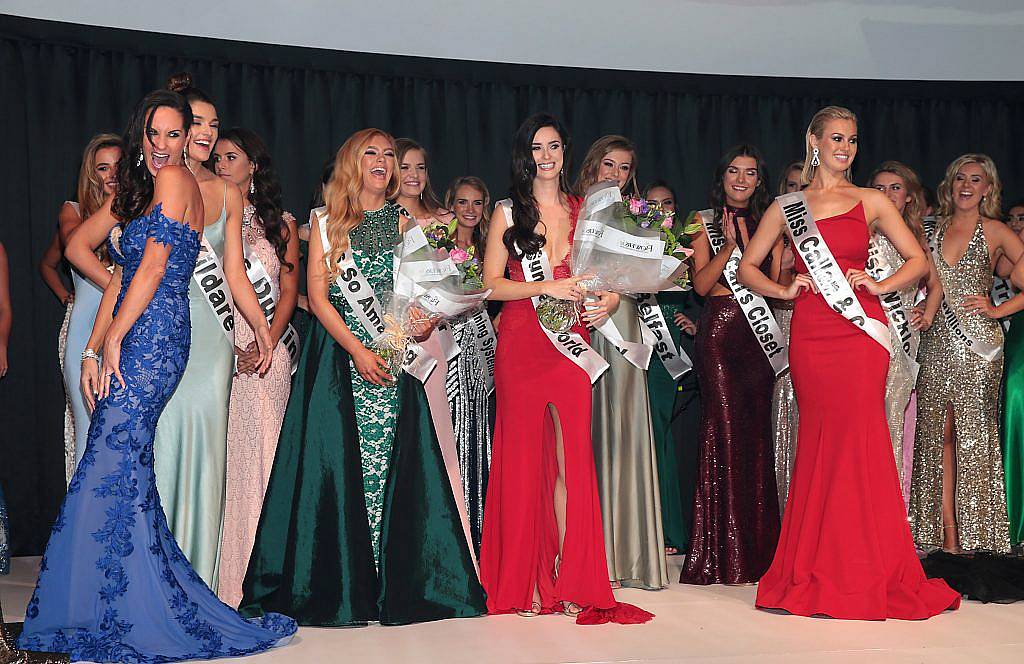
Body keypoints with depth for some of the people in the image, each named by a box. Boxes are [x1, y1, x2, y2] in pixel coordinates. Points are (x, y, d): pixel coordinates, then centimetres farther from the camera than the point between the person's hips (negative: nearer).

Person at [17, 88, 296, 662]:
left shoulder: (174, 178, -5)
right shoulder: (140, 189, 23)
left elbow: (153, 266, -12)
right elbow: (120, 278, 19)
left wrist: (114, 339, -9)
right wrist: (94, 351, 11)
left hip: (150, 337, -9)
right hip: (141, 342, 9)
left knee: (113, 468, -10)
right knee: (127, 472, 7)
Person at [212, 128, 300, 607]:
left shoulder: (280, 223, 14)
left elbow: (289, 290, 8)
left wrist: (267, 342, -7)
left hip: (267, 348, 1)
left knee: (262, 451, -2)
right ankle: (222, 574, -3)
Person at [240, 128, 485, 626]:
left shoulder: (405, 223, 14)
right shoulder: (326, 222, 8)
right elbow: (317, 295, 0)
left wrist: (422, 323, -14)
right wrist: (357, 349, -12)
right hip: (339, 355, -1)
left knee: (395, 464, -4)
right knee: (338, 462, -6)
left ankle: (397, 584, 1)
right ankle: (342, 584, 1)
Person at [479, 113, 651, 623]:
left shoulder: (583, 210, 14)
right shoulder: (508, 212, 6)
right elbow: (490, 284, 0)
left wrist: (609, 299, -3)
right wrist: (547, 288, -12)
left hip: (571, 345, 2)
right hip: (520, 345, -2)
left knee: (571, 459, -3)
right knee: (524, 457, 0)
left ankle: (568, 581, 3)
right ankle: (524, 581, 8)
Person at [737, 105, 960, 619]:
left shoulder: (871, 202, 11)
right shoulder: (787, 206, 12)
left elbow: (918, 260, 11)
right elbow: (746, 268, 14)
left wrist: (878, 285, -5)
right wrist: (785, 290, -2)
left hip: (860, 330, -1)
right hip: (810, 334, 1)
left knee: (857, 441, -5)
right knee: (819, 442, 0)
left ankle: (864, 573, 4)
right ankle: (818, 573, 9)